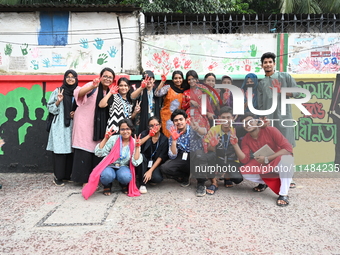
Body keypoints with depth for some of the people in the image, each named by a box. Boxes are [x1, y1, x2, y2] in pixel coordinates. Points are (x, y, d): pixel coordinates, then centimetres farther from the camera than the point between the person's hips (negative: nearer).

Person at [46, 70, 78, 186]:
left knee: (71, 150, 3)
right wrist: (58, 101, -13)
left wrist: (76, 113, -3)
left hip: (73, 125, 3)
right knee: (60, 150, -5)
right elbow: (50, 107, 4)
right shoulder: (58, 91, 4)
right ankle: (58, 177, 2)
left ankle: (68, 174, 14)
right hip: (60, 125, -3)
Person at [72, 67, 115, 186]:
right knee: (85, 151, -6)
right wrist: (92, 86, -40)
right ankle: (84, 179, 1)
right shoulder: (93, 86, -7)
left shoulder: (110, 92, 12)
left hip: (98, 126, 6)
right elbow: (79, 93, -24)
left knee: (96, 151, 5)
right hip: (85, 123, -6)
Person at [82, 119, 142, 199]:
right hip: (110, 166, 0)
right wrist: (105, 138, -18)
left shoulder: (134, 143, -2)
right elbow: (99, 153, -11)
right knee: (107, 175, -37)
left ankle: (124, 185, 4)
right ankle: (107, 186, 2)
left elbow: (136, 162, -10)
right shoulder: (113, 139, -6)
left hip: (123, 168, 1)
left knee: (126, 176, -36)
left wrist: (137, 147, -17)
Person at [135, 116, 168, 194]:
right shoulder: (145, 133, -1)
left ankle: (146, 178, 7)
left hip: (155, 164, -1)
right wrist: (149, 136, -26)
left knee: (157, 178, -31)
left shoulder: (164, 139, -3)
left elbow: (161, 157, -9)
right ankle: (142, 184, -22)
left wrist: (150, 170, -19)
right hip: (143, 162, 1)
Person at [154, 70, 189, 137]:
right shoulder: (168, 88, 0)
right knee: (168, 135, -4)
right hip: (167, 116, -3)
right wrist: (162, 82, -20)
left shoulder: (185, 91, 10)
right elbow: (157, 94, -17)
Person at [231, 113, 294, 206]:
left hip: (279, 164, -4)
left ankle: (283, 194, -24)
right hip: (263, 167, 5)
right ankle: (264, 182, 13)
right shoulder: (246, 139, -5)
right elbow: (244, 160, -13)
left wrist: (267, 159, -29)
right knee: (244, 171, -19)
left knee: (286, 158, -38)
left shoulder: (270, 130, -19)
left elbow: (288, 148, -26)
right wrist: (235, 145, -25)